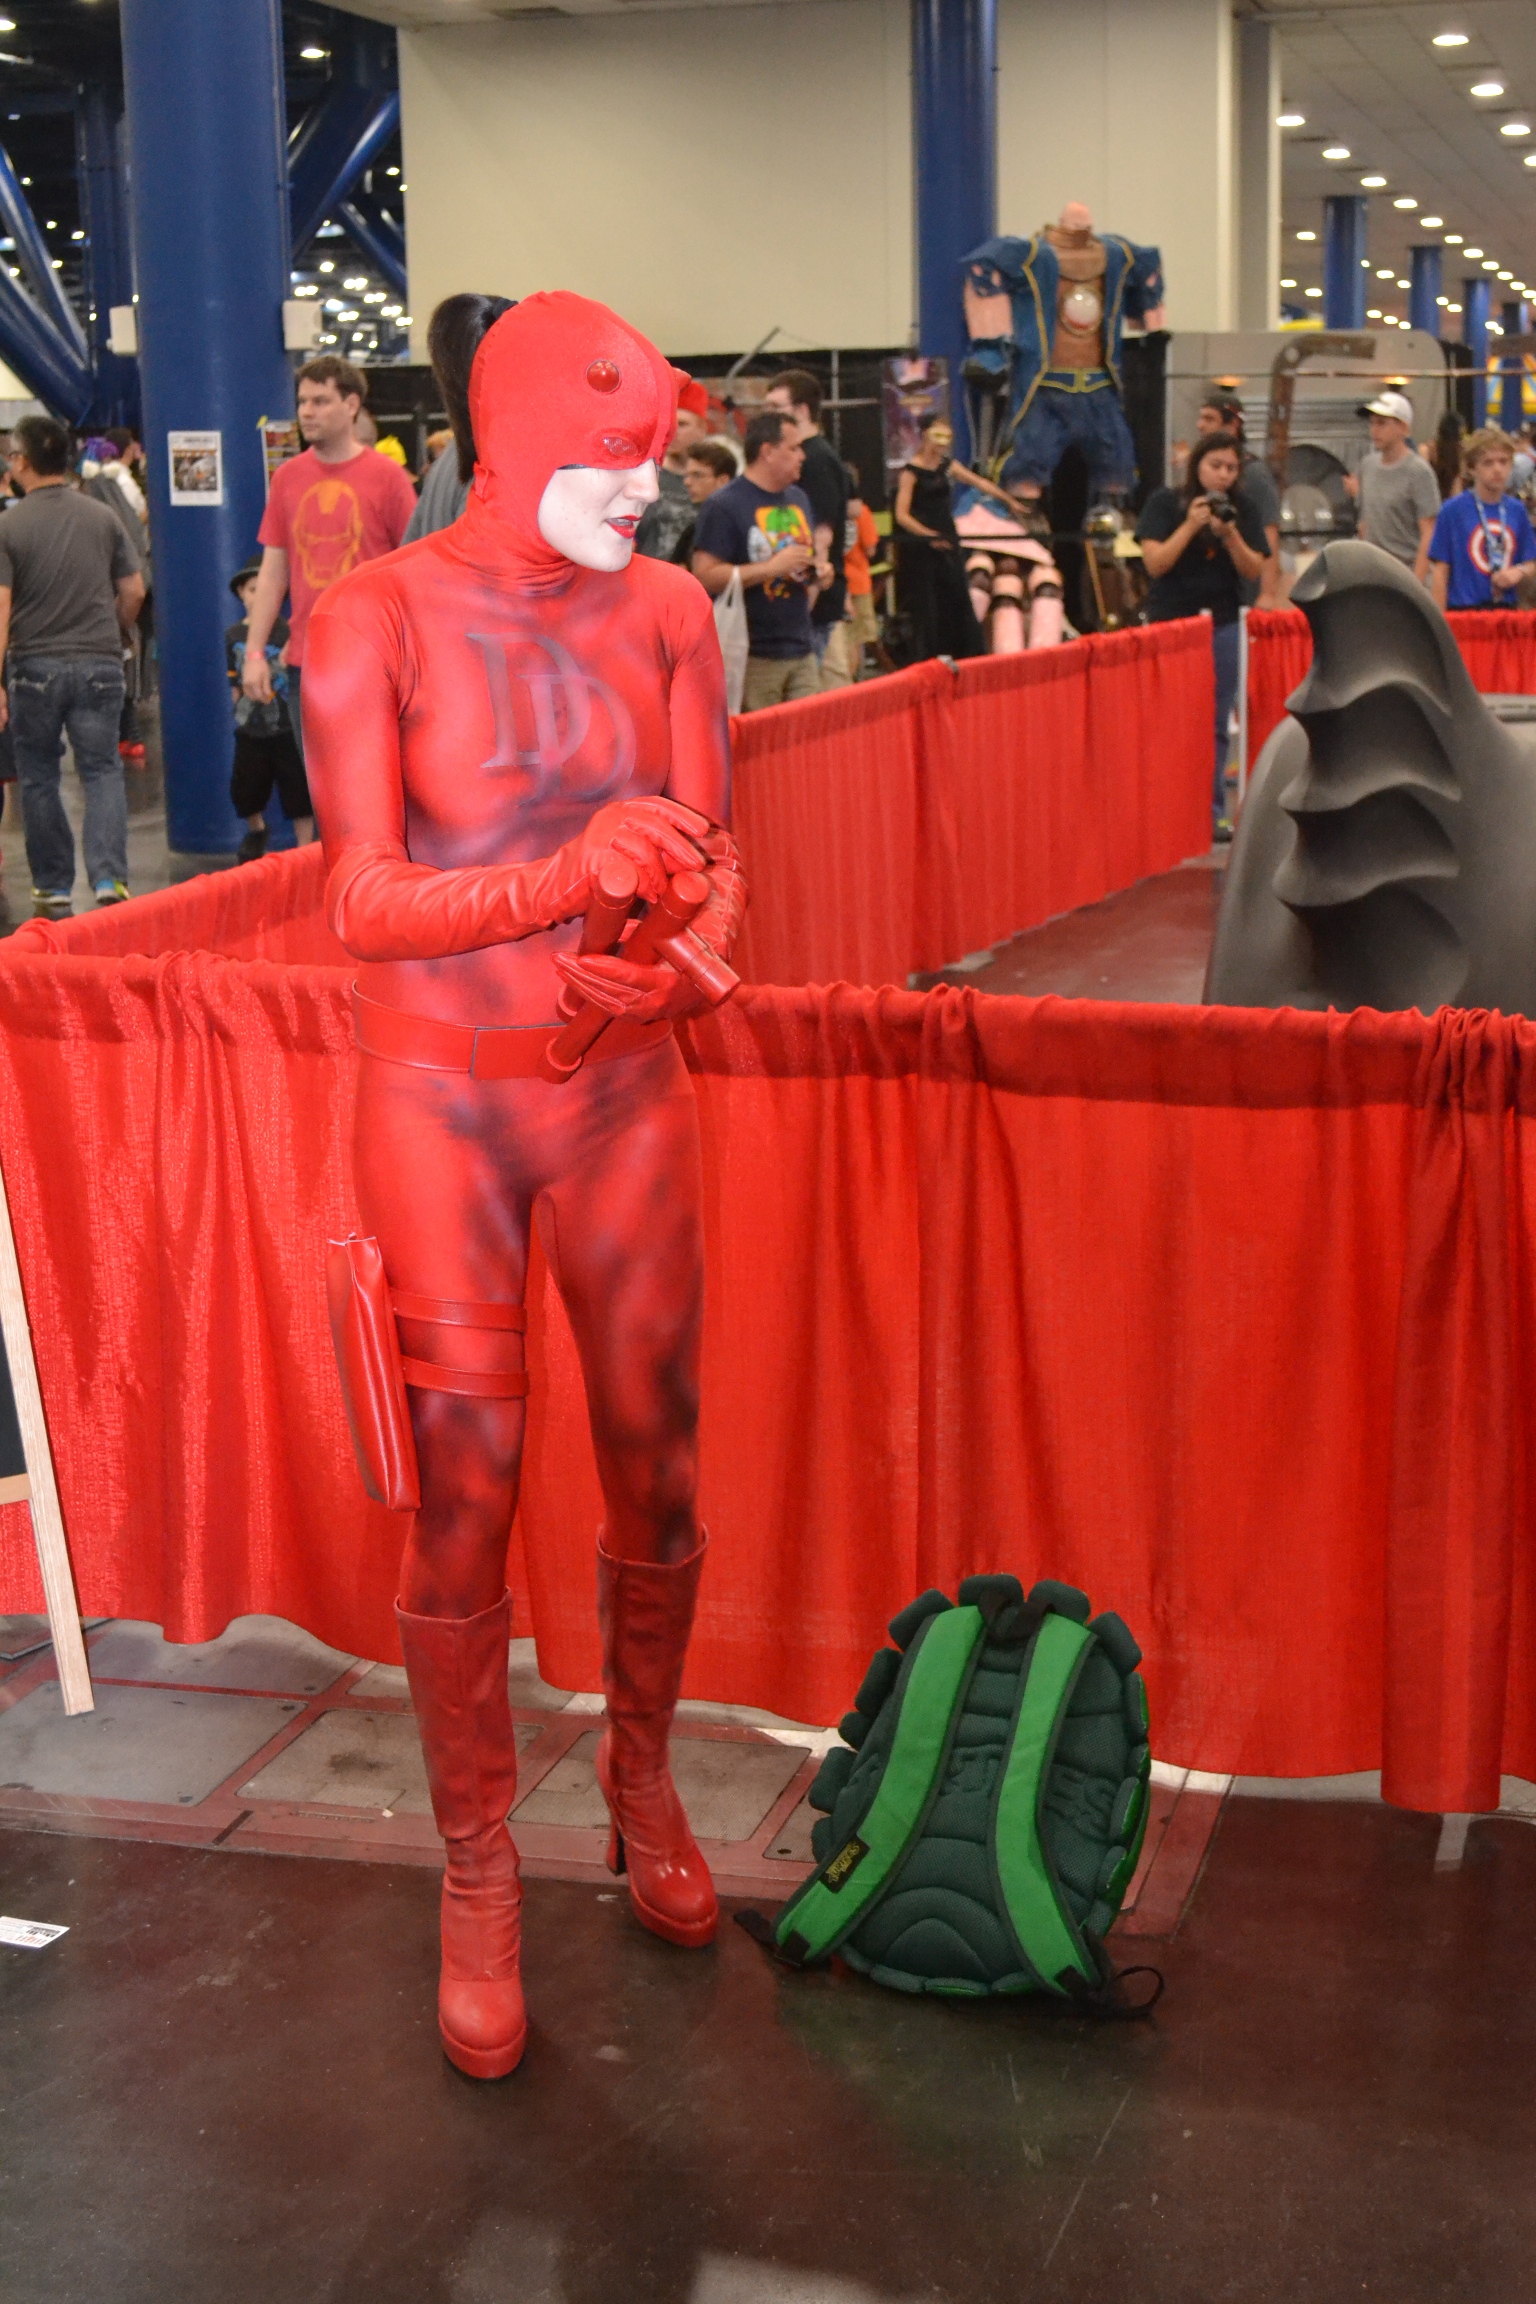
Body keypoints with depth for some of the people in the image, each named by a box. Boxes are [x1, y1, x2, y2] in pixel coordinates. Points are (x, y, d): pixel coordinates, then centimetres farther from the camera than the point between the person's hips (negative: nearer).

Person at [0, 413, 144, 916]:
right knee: (102, 770, 5)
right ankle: (108, 878, -14)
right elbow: (133, 591, 5)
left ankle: (54, 889, 16)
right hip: (99, 664, 2)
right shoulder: (103, 517, 2)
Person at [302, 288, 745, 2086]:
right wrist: (570, 874, -31)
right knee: (464, 1501, 1)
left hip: (622, 1087, 3)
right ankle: (477, 1880, 19)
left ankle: (641, 1783, 35)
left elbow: (713, 857, 1)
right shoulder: (376, 619, -9)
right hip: (440, 1098, -3)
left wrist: (683, 954, -22)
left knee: (657, 1475, 9)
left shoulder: (663, 610, 2)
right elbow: (363, 901, -15)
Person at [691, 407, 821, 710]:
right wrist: (771, 567, -19)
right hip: (753, 658, -7)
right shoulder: (725, 506, -9)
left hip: (801, 650, 7)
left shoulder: (799, 499, 16)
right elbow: (704, 576, -16)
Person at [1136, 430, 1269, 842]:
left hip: (1222, 623, 3)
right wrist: (1190, 525, -18)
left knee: (1217, 725, 5)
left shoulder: (1242, 512, 7)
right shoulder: (1165, 503, -1)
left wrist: (1229, 535, -14)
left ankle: (1212, 812, 10)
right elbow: (1155, 563, -10)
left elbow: (1254, 572, 1)